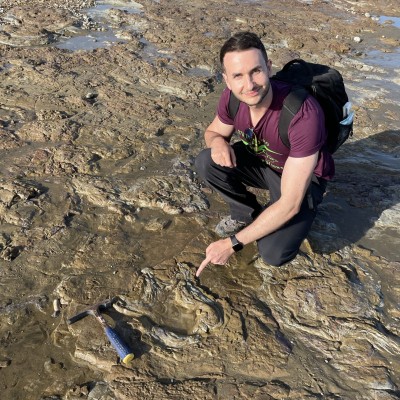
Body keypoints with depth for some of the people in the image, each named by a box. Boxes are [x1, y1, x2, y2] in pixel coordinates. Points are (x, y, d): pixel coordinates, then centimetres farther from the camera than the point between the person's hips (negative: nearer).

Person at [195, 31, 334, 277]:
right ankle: (248, 213, 4)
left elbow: (289, 205, -35)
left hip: (304, 178, -5)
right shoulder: (232, 97, -21)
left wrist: (233, 243, -30)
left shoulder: (304, 114, -38)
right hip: (262, 163, 5)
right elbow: (213, 131, 4)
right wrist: (217, 142, -24)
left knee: (274, 254, -25)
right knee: (206, 162, -20)